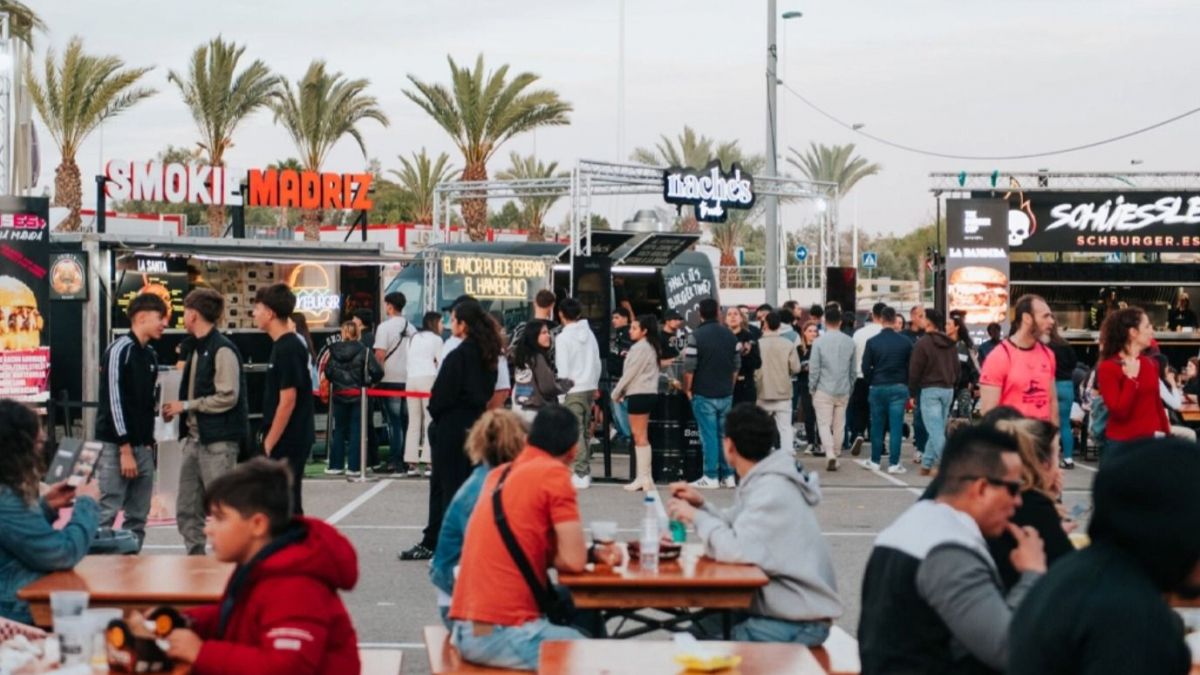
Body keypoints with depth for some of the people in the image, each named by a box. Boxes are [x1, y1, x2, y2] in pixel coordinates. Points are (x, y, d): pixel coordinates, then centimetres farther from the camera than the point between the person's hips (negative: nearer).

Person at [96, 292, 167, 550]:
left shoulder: (150, 355, 14)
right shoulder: (119, 350, -10)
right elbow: (114, 401, -15)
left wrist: (149, 442, 10)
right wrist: (125, 449, -17)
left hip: (142, 446, 8)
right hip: (116, 446, -8)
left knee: (138, 517, 8)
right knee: (107, 514, -7)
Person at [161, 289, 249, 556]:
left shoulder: (222, 350, -13)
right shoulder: (198, 349, 15)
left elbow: (227, 397, -19)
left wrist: (186, 406, -13)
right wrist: (177, 409, 4)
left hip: (218, 441, -9)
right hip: (195, 438, 9)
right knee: (187, 510, 11)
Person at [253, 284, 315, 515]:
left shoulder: (288, 349, -16)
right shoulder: (282, 346, 13)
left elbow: (287, 401, -19)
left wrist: (269, 443, -16)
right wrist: (268, 441, 18)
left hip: (288, 443, -9)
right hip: (286, 442, 9)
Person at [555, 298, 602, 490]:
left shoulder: (563, 337, -9)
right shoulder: (589, 333, 9)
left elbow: (563, 368, -12)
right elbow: (597, 362, 13)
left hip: (573, 389, -6)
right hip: (589, 387, 6)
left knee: (575, 433, -5)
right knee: (585, 431, 14)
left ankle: (581, 475, -9)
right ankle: (586, 471, 17)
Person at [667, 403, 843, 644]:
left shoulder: (772, 491, -22)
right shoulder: (763, 482, 9)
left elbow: (737, 550, -31)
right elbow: (737, 531, 12)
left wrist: (696, 516, -18)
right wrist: (701, 504, 1)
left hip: (799, 623, -9)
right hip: (778, 606, 9)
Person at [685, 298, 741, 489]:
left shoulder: (696, 337, -13)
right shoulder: (730, 335, 5)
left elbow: (689, 368, -13)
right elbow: (736, 366, 11)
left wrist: (687, 389, 0)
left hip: (704, 395, -5)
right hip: (726, 394, 5)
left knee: (708, 436, -2)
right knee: (725, 435, 10)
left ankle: (711, 477, 0)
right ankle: (728, 476, 13)